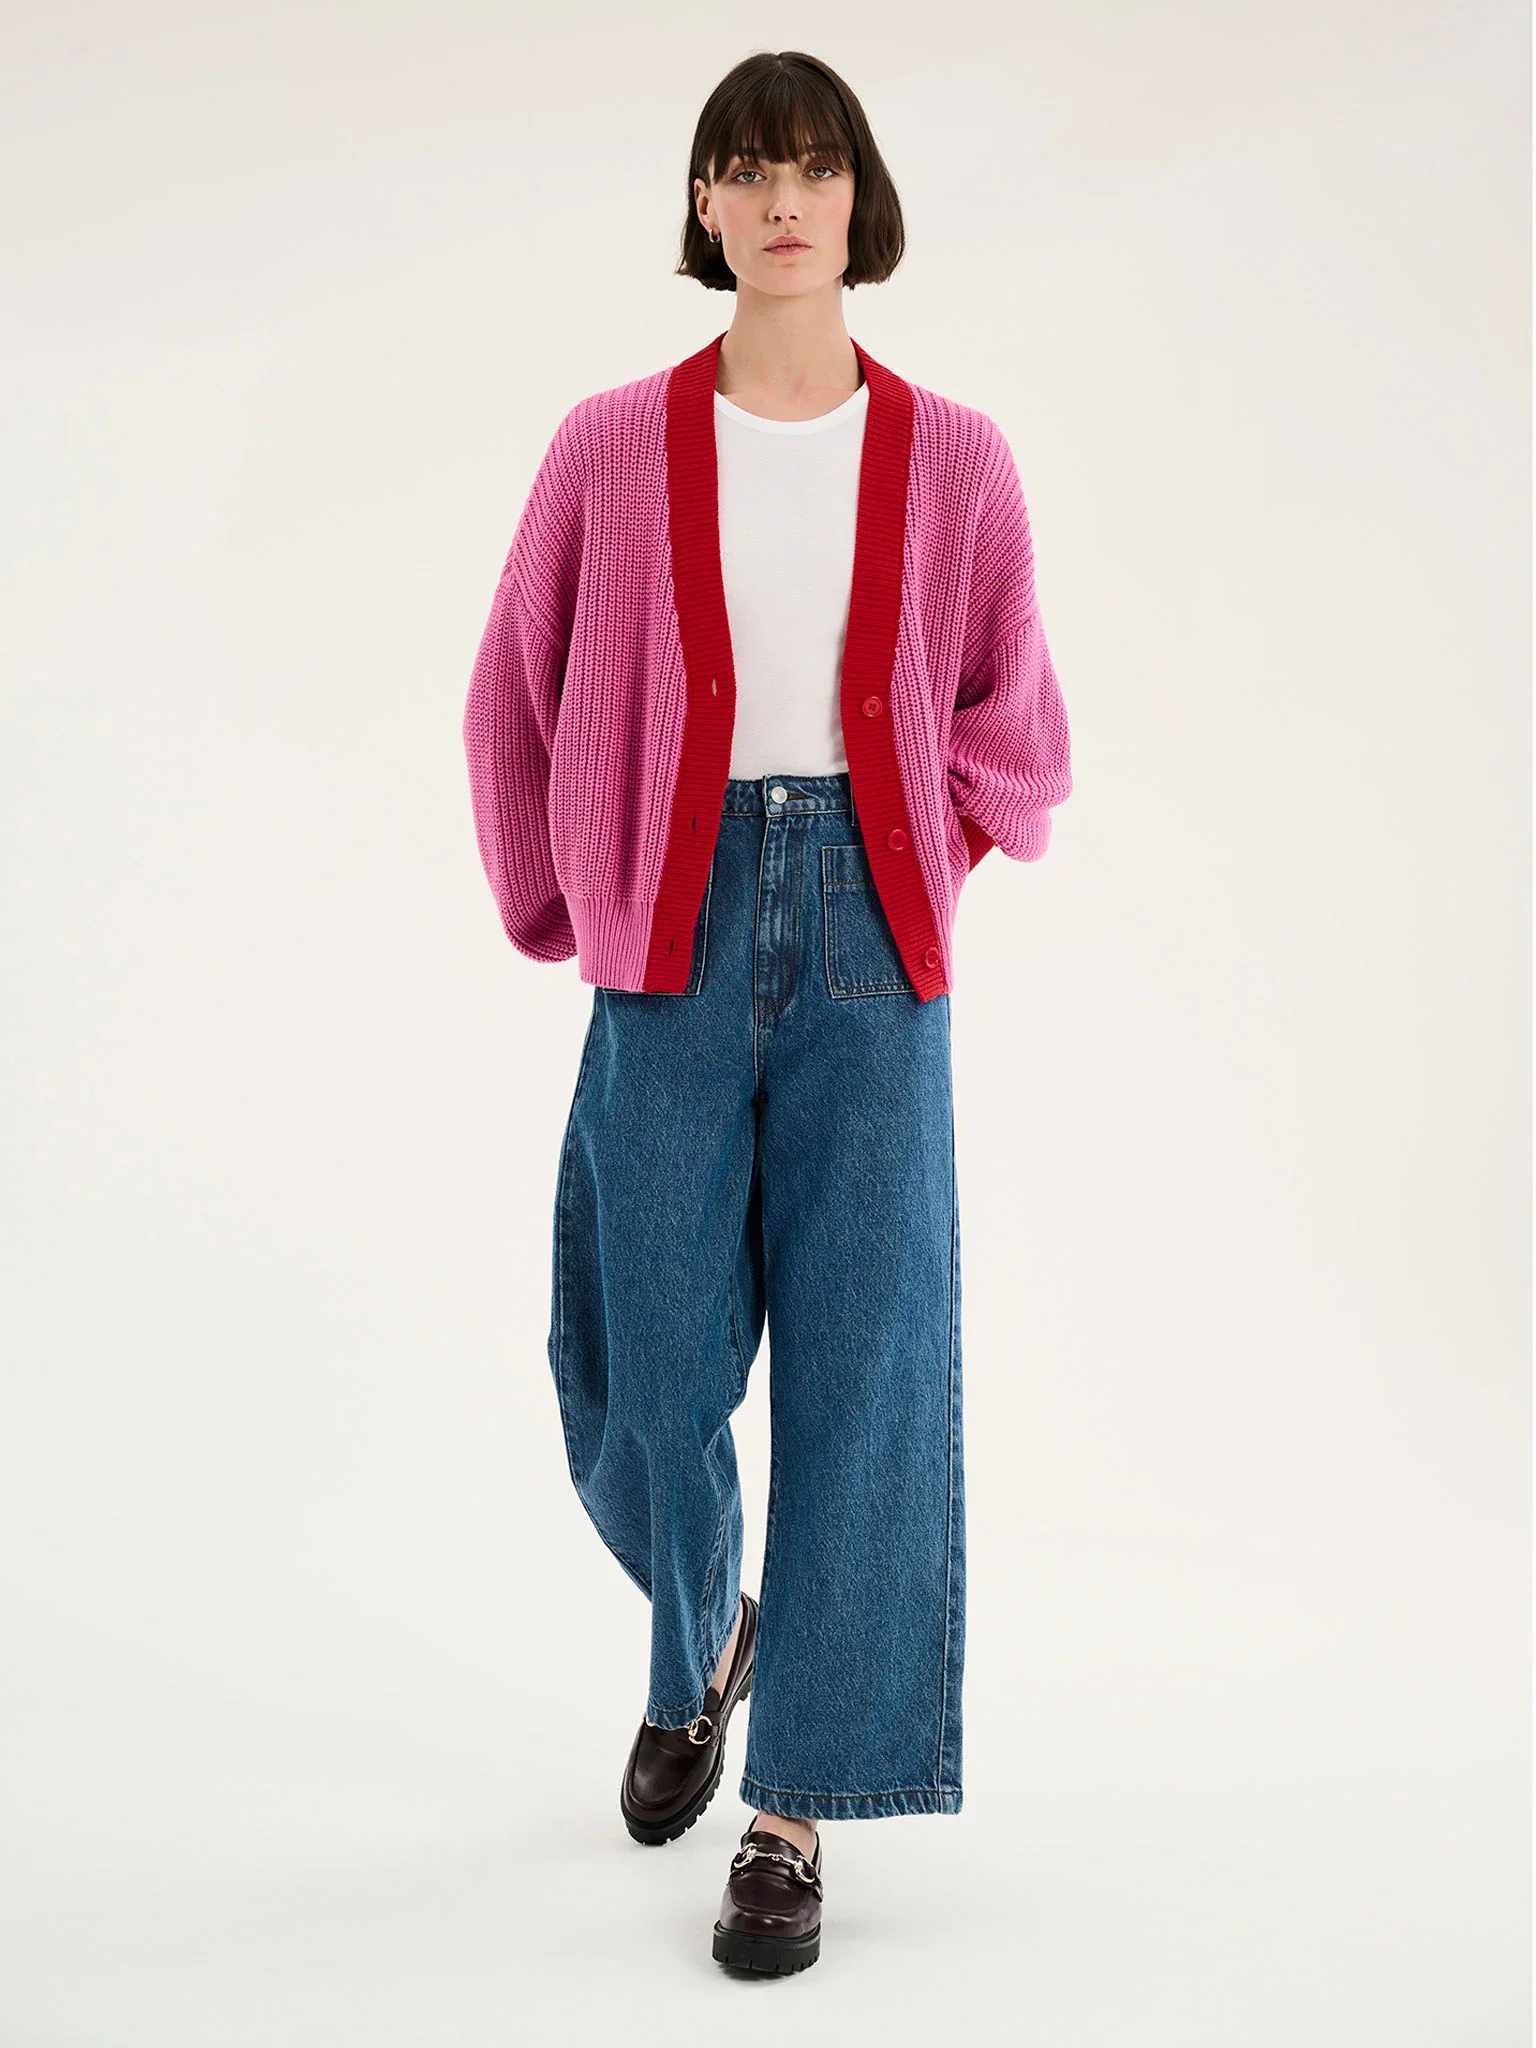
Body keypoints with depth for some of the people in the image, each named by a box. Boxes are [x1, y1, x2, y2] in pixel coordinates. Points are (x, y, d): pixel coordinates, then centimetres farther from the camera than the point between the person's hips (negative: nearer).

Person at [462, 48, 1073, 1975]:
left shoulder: (950, 458, 3)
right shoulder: (614, 446, 2)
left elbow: (1010, 715, 14)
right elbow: (515, 697, 11)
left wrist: (921, 855, 4)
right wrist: (561, 909, 10)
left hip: (866, 941, 0)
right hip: (674, 937, 0)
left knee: (861, 1359, -2)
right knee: (650, 1361, 6)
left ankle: (796, 1814, 11)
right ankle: (700, 1650, 40)